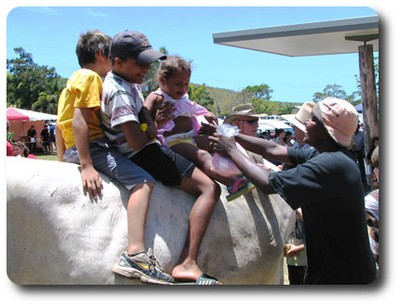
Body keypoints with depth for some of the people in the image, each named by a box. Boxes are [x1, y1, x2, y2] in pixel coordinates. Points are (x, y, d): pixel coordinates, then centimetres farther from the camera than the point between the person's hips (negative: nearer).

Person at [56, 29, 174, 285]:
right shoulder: (90, 77, -7)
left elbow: (60, 125, 23)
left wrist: (62, 160, 25)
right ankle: (135, 254, -38)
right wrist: (87, 166, -26)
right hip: (93, 146, -11)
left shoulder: (74, 81, 22)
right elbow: (79, 122, -20)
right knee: (143, 181, -23)